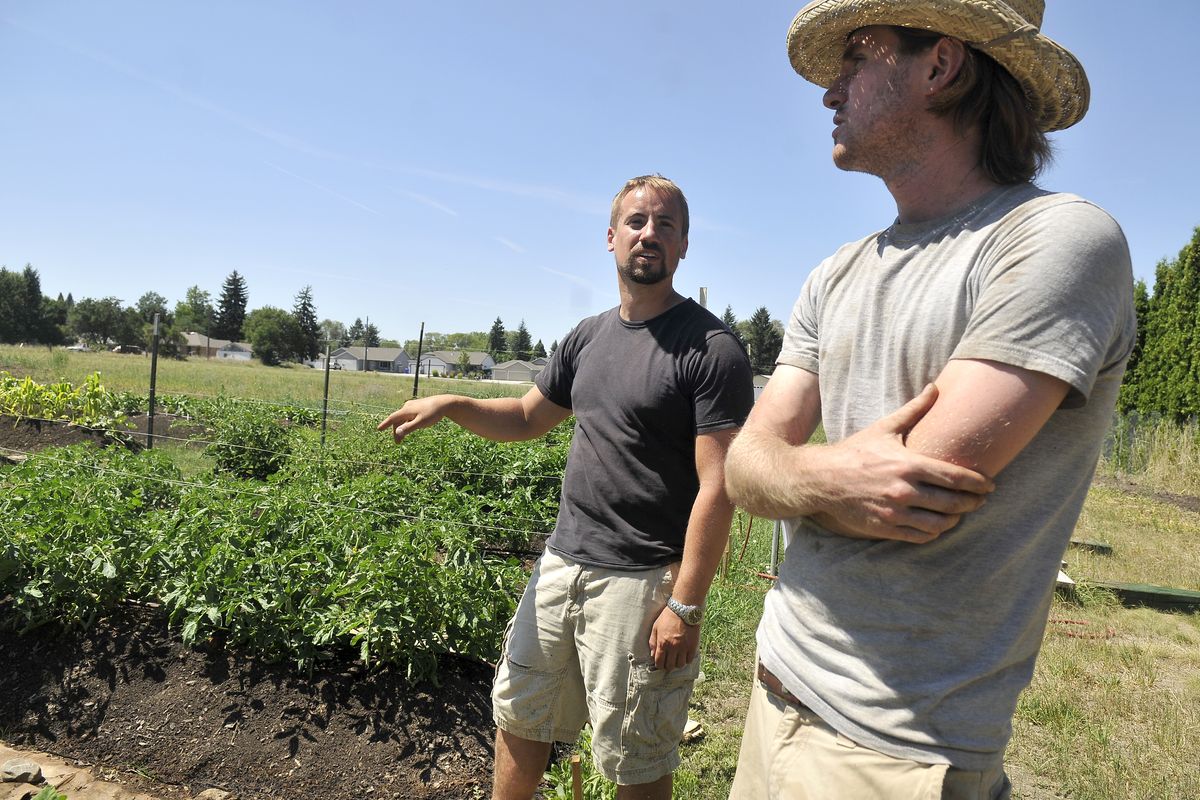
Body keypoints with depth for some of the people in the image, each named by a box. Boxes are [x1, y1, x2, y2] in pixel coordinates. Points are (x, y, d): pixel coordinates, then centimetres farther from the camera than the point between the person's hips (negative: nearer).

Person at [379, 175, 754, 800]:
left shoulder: (711, 349, -13)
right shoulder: (588, 337, 9)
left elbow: (717, 487, -17)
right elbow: (528, 419, 19)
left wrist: (686, 605, -19)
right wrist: (451, 404, 2)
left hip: (640, 582, -6)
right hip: (561, 562, 7)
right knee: (518, 713, 22)